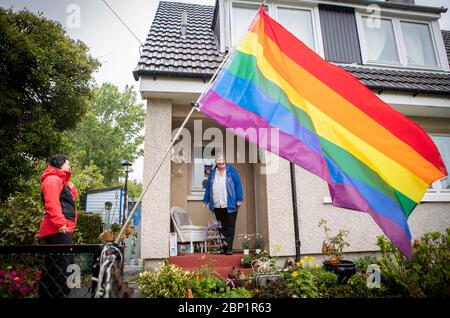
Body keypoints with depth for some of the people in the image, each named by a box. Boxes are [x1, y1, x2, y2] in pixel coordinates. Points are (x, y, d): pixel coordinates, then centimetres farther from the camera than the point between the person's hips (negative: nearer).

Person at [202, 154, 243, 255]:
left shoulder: (231, 171, -1)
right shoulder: (212, 173, 10)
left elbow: (238, 185, -2)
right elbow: (208, 187, 15)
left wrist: (239, 200, -7)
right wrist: (205, 201, 14)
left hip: (230, 206, -3)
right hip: (217, 206, 3)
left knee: (230, 228, 0)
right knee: (221, 228, 10)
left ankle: (229, 248, 6)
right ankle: (222, 247, 20)